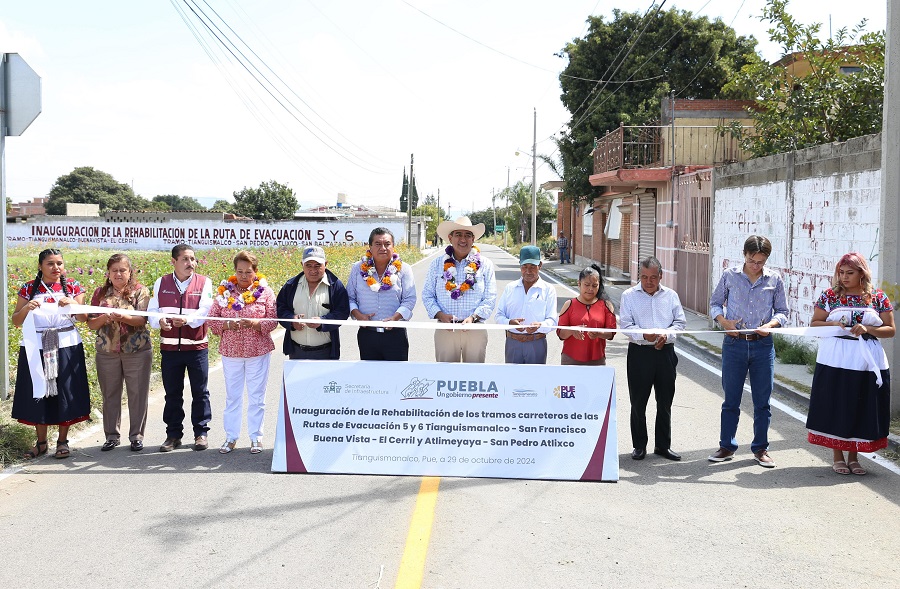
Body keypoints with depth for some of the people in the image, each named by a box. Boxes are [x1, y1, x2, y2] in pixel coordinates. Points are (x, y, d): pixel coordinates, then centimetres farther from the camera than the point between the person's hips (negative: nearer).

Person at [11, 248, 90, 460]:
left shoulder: (73, 287, 5)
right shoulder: (29, 289, 5)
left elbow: (83, 318, 0)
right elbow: (16, 321, 3)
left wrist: (72, 305, -19)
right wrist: (26, 308, -16)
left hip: (66, 347, 0)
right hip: (36, 347, 1)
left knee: (65, 392, 2)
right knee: (38, 392, 4)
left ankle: (62, 441, 13)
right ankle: (41, 442, 16)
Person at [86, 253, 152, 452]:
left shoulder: (140, 291, 1)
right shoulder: (100, 293, 8)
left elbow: (142, 320, -12)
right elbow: (91, 324, 5)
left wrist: (123, 317, -30)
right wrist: (103, 318, -16)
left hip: (137, 351, -2)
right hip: (107, 352, 2)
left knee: (138, 394, 2)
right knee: (110, 394, 8)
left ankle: (136, 435, 14)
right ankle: (111, 436, 20)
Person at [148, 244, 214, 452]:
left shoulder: (204, 283, 0)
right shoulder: (162, 283, 7)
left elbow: (204, 311, -12)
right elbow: (152, 310, 4)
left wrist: (187, 320, -31)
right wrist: (159, 321, -19)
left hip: (197, 346, -2)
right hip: (169, 347, 2)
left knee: (200, 392, 5)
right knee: (172, 393, 9)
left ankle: (201, 433, 16)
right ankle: (173, 434, 20)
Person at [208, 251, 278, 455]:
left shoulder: (265, 291, 0)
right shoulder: (224, 291, 4)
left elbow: (273, 320, -4)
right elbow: (212, 319, 3)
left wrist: (255, 323, -21)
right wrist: (226, 324, -17)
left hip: (258, 351, -1)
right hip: (230, 351, 1)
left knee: (256, 395, 5)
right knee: (232, 395, 8)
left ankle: (256, 437, 15)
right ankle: (231, 436, 17)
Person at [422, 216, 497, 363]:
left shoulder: (485, 265, 4)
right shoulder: (437, 264, 7)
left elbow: (490, 298, 1)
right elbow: (427, 295, 7)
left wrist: (473, 317, -14)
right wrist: (440, 315, -11)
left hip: (475, 329, 0)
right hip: (445, 330, 1)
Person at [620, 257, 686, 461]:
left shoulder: (671, 296, 10)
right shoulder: (629, 296, 2)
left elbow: (680, 322, 9)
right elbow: (626, 324, -5)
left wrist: (666, 335, -11)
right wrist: (644, 335, -23)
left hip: (665, 352, 3)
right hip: (639, 352, -2)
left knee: (665, 402, 8)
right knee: (638, 402, 2)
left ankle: (663, 445, 20)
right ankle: (639, 445, 13)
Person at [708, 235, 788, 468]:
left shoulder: (775, 279, 2)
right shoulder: (730, 276, 0)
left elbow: (782, 311, 8)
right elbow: (715, 303, 8)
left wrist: (771, 324, -12)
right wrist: (724, 321, -10)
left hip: (763, 345, 1)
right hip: (734, 343, 0)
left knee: (762, 401, 6)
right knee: (731, 399, 7)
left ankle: (760, 448, 19)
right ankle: (727, 446, 20)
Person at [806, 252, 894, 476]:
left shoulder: (878, 298, 3)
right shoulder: (830, 295, 3)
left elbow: (890, 330, 3)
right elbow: (814, 323, 4)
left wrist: (868, 329, -14)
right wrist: (833, 325, -15)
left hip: (868, 363, 1)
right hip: (835, 361, -1)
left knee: (861, 409, 5)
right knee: (835, 407, 2)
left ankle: (853, 456, 18)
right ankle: (837, 456, 14)